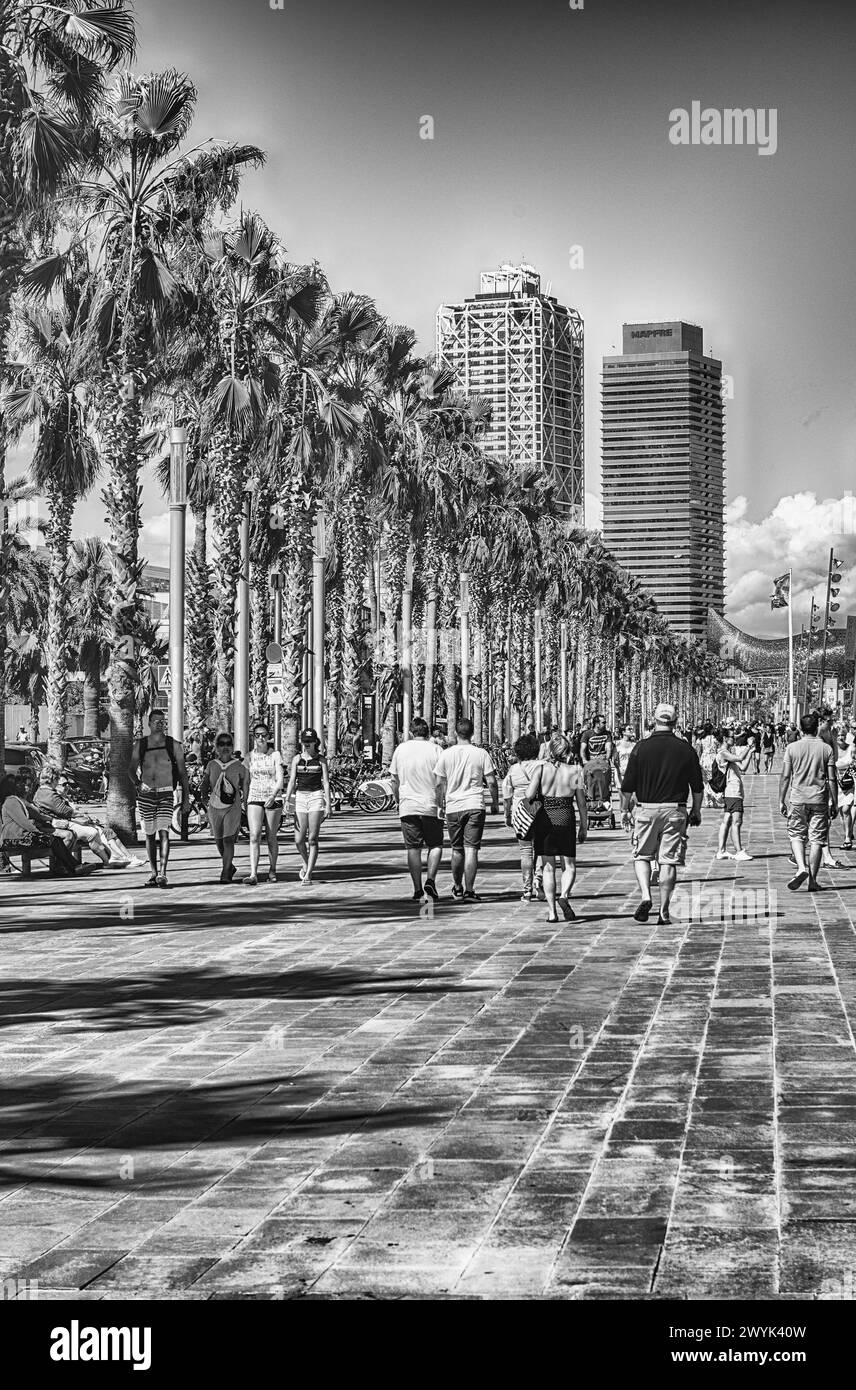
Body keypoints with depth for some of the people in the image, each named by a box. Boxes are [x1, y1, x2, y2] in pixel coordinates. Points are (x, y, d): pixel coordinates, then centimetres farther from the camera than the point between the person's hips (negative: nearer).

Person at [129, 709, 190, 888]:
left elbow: (182, 772, 7)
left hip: (166, 794, -2)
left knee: (163, 832, -15)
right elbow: (132, 769, 13)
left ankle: (162, 873, -20)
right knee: (150, 834, 7)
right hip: (146, 794, 2)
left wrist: (186, 798, 4)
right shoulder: (140, 745, 6)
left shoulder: (173, 745, 3)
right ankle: (153, 873, 18)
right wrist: (139, 783, -8)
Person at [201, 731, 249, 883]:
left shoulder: (239, 765, 1)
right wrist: (204, 797, -8)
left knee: (228, 840, -13)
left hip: (233, 807, -3)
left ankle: (226, 874, -10)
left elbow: (245, 785, 6)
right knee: (218, 841, 10)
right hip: (214, 807, 3)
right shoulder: (211, 765, 6)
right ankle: (230, 867, 34)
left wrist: (244, 802, -4)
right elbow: (204, 784, 8)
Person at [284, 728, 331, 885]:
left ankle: (308, 874, -5)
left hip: (316, 796, -2)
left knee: (312, 839, -7)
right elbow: (292, 781, 5)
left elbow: (326, 782, 2)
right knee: (299, 840, -2)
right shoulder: (297, 759, 8)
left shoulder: (321, 760, 4)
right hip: (300, 797, 2)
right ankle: (306, 864, 27)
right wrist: (287, 800, -5)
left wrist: (328, 803, -6)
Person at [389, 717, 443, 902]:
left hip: (407, 806, 1)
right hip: (431, 806, -1)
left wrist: (398, 802, 21)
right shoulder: (435, 749, 0)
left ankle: (417, 890, 3)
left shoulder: (400, 749, 6)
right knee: (435, 845, 11)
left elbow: (395, 781, 9)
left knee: (413, 848, 4)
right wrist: (443, 805, 3)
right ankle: (430, 879, -9)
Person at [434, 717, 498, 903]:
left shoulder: (446, 754, 1)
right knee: (471, 849, -2)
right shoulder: (481, 753, -2)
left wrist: (440, 804, 19)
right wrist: (495, 802, 13)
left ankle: (457, 888, 24)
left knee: (457, 850, 14)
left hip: (453, 807, 2)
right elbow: (491, 782, -1)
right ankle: (469, 891, -6)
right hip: (475, 806, -2)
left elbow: (439, 783, 5)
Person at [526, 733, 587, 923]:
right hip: (566, 820, 0)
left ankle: (551, 911, 4)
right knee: (569, 865, 10)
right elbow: (582, 802, 0)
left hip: (544, 819, 0)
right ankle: (564, 895, -16)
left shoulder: (540, 769, -3)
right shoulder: (574, 771, -1)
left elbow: (529, 795, -12)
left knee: (548, 867, 7)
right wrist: (584, 827, 8)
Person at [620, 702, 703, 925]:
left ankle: (645, 896, -8)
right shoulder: (686, 749, 0)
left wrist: (625, 810, 11)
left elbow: (627, 786, -2)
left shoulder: (641, 748, -4)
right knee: (668, 861, 4)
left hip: (646, 809, -1)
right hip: (675, 810, 1)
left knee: (641, 856, 13)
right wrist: (696, 812, 17)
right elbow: (697, 786, 5)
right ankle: (664, 911, 4)